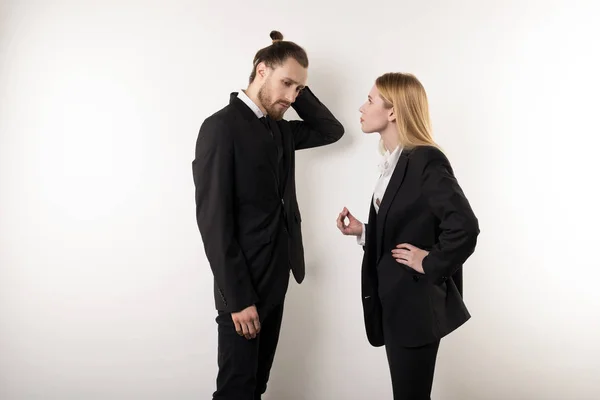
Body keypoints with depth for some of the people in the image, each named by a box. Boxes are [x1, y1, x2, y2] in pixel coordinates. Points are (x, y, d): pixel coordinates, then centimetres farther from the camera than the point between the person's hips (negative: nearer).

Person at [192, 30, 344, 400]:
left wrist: (301, 89, 2)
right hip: (243, 286, -8)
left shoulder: (280, 129, 10)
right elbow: (213, 219, -20)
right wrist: (238, 297, -20)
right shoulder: (221, 126, -15)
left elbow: (332, 131, 16)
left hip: (275, 279, 8)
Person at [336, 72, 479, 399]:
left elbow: (465, 227, -28)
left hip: (416, 300, -9)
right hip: (394, 298, 9)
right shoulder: (393, 161, 10)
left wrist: (431, 265, -17)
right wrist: (362, 231, 2)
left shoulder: (426, 161, -18)